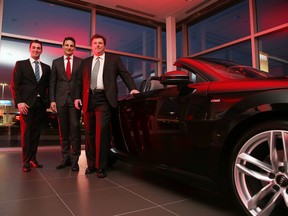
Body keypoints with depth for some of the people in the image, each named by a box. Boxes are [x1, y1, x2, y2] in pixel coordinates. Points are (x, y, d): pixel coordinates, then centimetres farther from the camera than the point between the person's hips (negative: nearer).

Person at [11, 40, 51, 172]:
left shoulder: (46, 68, 15)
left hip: (41, 104, 3)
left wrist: (48, 101, 1)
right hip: (26, 103, -3)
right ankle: (26, 161, 5)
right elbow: (14, 85, 0)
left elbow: (49, 86, 14)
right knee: (26, 132, -2)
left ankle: (33, 158, 16)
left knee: (36, 132, 6)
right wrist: (19, 102, -10)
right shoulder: (20, 64, 7)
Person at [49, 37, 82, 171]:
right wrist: (52, 100, -1)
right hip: (60, 99, 2)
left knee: (75, 129, -4)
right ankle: (65, 158, 14)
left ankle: (74, 159, 3)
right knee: (63, 130, 5)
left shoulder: (81, 62, 9)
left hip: (75, 99, -2)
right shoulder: (56, 62, 14)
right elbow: (52, 83, 9)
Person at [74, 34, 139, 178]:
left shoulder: (113, 59, 12)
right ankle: (91, 164, 20)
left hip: (104, 99, -4)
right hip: (88, 100, 4)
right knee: (89, 133, 8)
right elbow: (80, 82, 16)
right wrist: (77, 97, 4)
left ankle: (101, 167, 0)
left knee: (102, 132, -10)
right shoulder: (85, 62, 20)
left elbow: (125, 74, 6)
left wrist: (132, 88, -9)